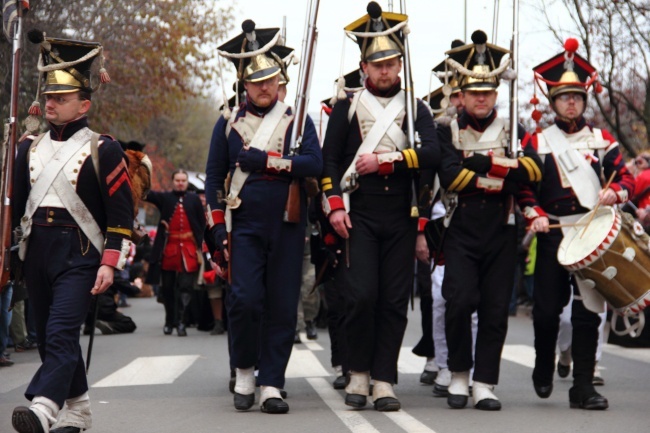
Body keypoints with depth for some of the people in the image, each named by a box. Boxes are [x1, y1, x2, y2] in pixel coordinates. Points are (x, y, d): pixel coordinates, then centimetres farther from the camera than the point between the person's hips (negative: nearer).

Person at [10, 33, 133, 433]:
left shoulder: (103, 151, -3)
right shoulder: (30, 149, 12)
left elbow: (121, 213, -5)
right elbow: (13, 202, 15)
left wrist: (110, 264, -12)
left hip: (79, 256, -6)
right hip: (37, 254, 6)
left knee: (61, 332, -19)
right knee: (50, 338, 11)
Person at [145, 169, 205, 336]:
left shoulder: (194, 199, 7)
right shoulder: (165, 197, 6)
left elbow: (202, 223, 7)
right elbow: (148, 194, -11)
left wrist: (199, 244, -1)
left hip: (189, 249, -1)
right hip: (168, 249, 1)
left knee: (186, 286, -7)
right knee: (167, 287, 8)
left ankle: (180, 322, -7)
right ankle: (169, 321, 22)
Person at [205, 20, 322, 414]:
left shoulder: (296, 119, 7)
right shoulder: (229, 122, 8)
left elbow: (315, 163, -9)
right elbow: (214, 177, 10)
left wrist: (265, 160, -15)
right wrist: (218, 229, 2)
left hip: (288, 227, 1)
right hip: (244, 226, 0)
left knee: (282, 307, 0)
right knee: (246, 299, -13)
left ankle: (272, 385, 7)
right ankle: (244, 374, 8)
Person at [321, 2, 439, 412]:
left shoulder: (416, 109, 10)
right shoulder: (347, 108, 7)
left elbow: (432, 153, -6)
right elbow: (330, 160, 4)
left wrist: (384, 161, -14)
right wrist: (335, 205, -8)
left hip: (401, 218, 2)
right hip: (359, 216, -1)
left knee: (394, 301, 1)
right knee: (361, 295, -11)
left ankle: (384, 381, 8)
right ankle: (359, 374, 7)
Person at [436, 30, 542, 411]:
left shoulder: (514, 132, 11)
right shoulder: (448, 132, 5)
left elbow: (533, 169, -6)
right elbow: (451, 177, -12)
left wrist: (485, 161, -14)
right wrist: (502, 181, -11)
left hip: (501, 233, 2)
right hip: (461, 232, -2)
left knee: (495, 310, 0)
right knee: (460, 301, -14)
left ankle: (485, 385, 8)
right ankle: (459, 376, 5)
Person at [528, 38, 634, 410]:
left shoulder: (602, 140, 11)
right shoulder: (537, 142, 7)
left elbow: (627, 178, 7)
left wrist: (615, 191, -15)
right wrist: (535, 215, -14)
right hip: (553, 235, -1)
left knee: (588, 310, -3)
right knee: (547, 310, 1)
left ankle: (583, 387, 2)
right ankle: (544, 369, 27)